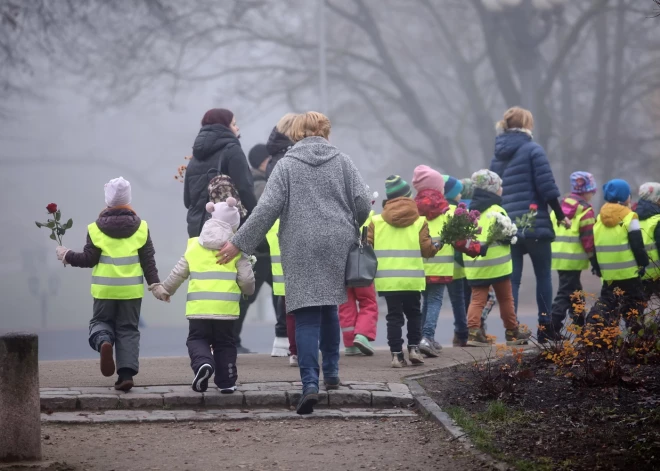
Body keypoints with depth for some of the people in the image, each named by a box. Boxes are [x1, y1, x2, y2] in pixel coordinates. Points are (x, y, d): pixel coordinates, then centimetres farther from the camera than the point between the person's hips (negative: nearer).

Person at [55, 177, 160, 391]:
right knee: (128, 329, 8)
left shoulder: (96, 229, -3)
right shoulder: (140, 228, 1)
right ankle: (127, 373, -5)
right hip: (131, 290, 1)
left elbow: (88, 259, -3)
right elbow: (148, 261, -1)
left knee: (100, 321, 16)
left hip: (105, 289, -1)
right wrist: (155, 285, 5)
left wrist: (68, 256, 12)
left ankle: (103, 341, -20)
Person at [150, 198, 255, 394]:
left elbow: (178, 274, 14)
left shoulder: (194, 246, 10)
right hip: (225, 306, -1)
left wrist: (165, 289, 31)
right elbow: (247, 279, -1)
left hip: (198, 307, 1)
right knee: (224, 343, 11)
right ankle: (226, 381, 7)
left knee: (197, 339, 9)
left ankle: (202, 362, -20)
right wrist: (248, 290, 23)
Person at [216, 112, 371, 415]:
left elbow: (267, 209, -7)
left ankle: (310, 382, -18)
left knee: (306, 317, -5)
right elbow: (362, 204, 3)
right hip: (338, 247, 3)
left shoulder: (287, 165, 0)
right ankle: (331, 372, 24)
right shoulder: (342, 161, 7)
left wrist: (239, 243, -2)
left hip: (301, 248, -3)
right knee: (329, 309, 21)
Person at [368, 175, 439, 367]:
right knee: (413, 313, 17)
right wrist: (436, 247, 14)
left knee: (394, 316, 5)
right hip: (412, 277, 0)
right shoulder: (419, 222, -2)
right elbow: (426, 249, -6)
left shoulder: (376, 222, 1)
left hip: (387, 278, 0)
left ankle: (396, 354, -1)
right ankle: (414, 348, 8)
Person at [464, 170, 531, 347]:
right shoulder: (496, 211, -11)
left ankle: (474, 331, -16)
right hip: (497, 264, -4)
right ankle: (512, 332, 18)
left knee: (477, 299, 2)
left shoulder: (470, 211, 9)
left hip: (473, 265, 5)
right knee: (505, 299, 9)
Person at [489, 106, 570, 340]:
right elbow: (547, 187, -11)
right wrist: (561, 215, -1)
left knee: (512, 278, 5)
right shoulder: (533, 150, -7)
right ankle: (544, 326, 3)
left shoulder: (498, 156, 12)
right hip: (535, 224, -5)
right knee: (543, 275, 6)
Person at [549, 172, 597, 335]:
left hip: (558, 257, 8)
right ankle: (552, 328, -19)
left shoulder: (560, 207, 16)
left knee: (574, 292, 20)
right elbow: (588, 238, -12)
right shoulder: (585, 211, -7)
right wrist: (593, 258, -5)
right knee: (566, 294, -9)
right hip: (573, 259, -8)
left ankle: (580, 326, 29)